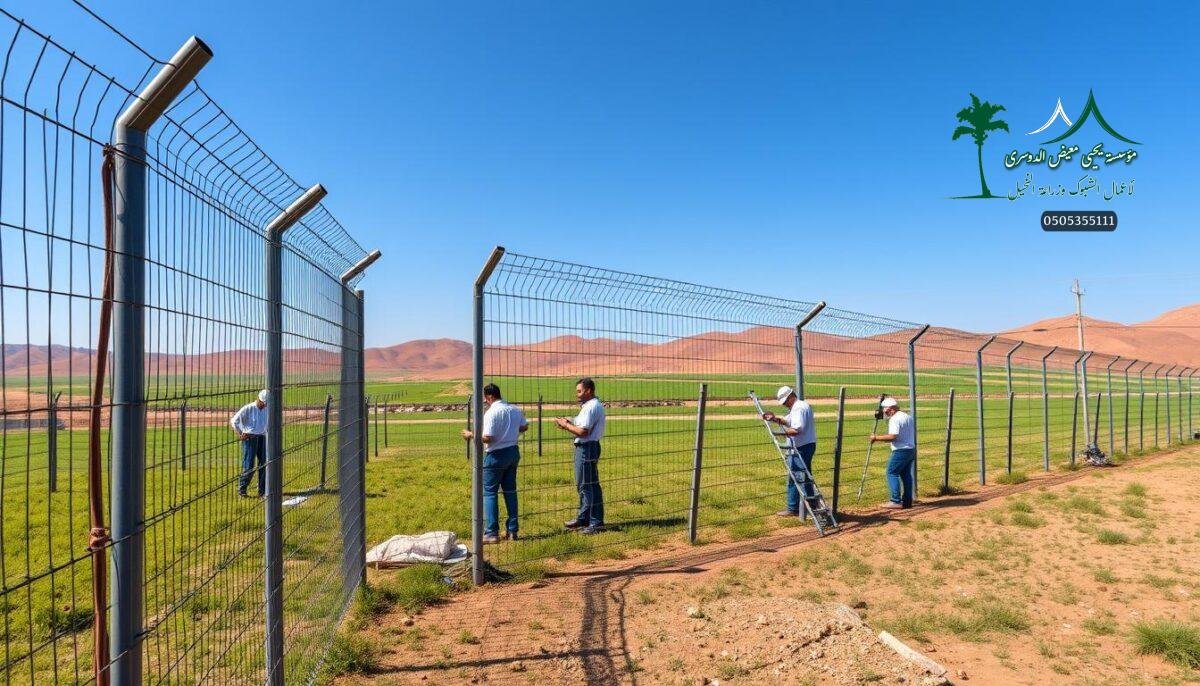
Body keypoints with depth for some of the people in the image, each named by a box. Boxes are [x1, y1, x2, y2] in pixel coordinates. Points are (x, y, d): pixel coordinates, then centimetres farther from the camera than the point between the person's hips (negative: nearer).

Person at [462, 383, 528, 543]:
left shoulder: (491, 413, -18)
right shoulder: (515, 409, 4)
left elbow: (487, 438, -22)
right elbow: (524, 427, 15)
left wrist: (471, 435, -8)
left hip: (496, 455, -7)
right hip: (513, 452, 7)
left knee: (489, 492, 3)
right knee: (510, 491, 14)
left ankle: (491, 533, 2)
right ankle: (512, 530, 18)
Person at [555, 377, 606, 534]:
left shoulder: (591, 407, -18)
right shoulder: (591, 405, 16)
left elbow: (583, 431, -24)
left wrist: (566, 425, -11)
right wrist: (569, 423, 6)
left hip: (587, 449, -11)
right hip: (585, 447, 11)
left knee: (589, 486, -6)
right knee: (583, 485, 19)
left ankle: (596, 523, 1)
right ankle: (583, 519, 30)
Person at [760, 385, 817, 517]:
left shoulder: (798, 408, -19)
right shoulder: (801, 406, 16)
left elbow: (797, 430, -29)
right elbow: (786, 421, 18)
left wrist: (783, 431, -17)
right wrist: (775, 419, 2)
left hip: (801, 448, -11)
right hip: (807, 446, 11)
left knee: (794, 478, -3)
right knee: (806, 477, 18)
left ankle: (793, 508, 4)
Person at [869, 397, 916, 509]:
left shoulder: (894, 419, -17)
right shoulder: (908, 416, 14)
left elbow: (893, 436, -25)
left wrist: (876, 437, -19)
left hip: (900, 451, -9)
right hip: (911, 450, 9)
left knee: (892, 473, -4)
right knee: (906, 474, 14)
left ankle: (896, 501, -7)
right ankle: (907, 500, 18)